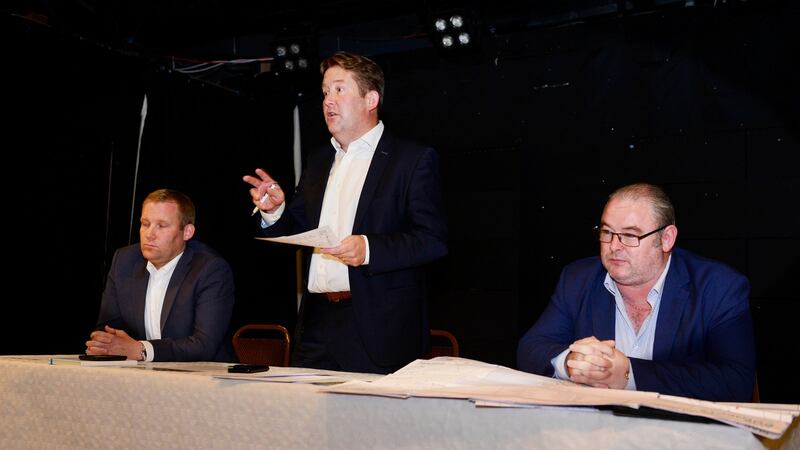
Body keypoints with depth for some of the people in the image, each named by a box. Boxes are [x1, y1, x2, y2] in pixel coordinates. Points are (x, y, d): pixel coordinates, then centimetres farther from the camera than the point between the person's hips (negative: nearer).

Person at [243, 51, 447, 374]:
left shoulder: (413, 159, -2)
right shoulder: (319, 161, 19)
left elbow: (434, 240, -10)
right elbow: (299, 232, 19)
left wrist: (370, 249, -22)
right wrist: (275, 211, -2)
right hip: (318, 323, 6)